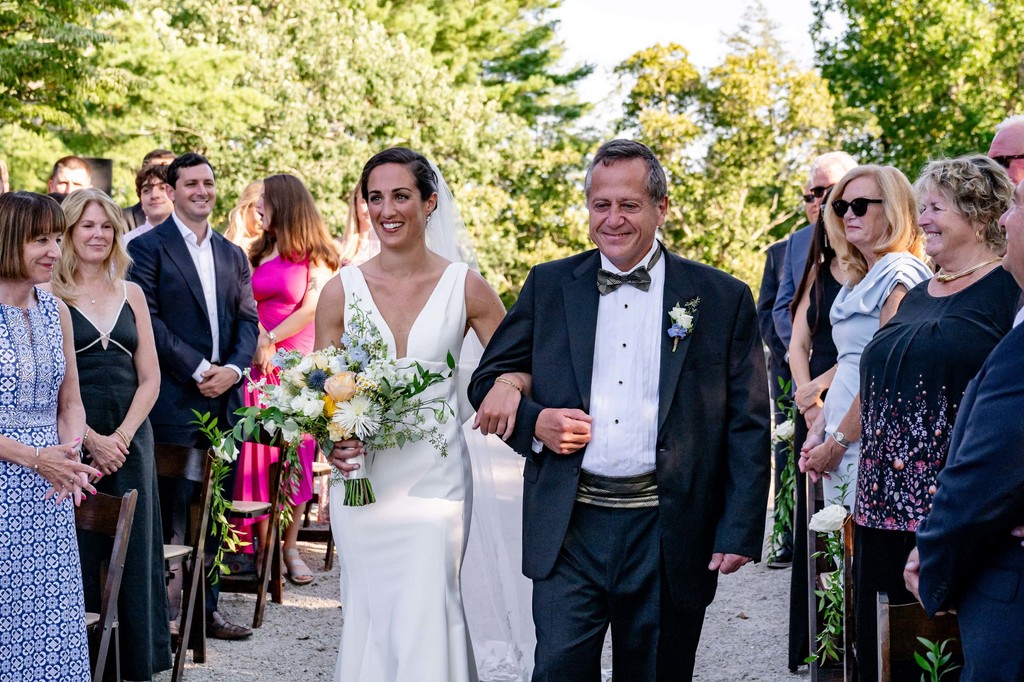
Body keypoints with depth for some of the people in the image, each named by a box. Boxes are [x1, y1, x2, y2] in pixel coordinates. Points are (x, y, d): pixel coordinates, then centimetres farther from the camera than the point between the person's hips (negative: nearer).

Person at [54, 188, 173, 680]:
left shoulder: (131, 294, 11)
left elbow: (149, 378, 9)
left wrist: (122, 436, -5)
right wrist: (91, 439, -13)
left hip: (130, 441, 4)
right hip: (73, 442, -4)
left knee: (133, 554, 6)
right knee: (78, 553, -2)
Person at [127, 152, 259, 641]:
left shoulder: (232, 255, 17)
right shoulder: (147, 248, -1)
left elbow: (248, 320, 12)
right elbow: (149, 319, -9)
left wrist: (233, 369, -6)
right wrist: (199, 368, -14)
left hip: (225, 398, 5)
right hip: (174, 398, -5)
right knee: (172, 512, -3)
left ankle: (206, 608, 16)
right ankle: (162, 612, 4)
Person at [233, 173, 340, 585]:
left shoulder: (316, 256, 2)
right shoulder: (258, 253, 13)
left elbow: (313, 307, -7)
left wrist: (272, 340, -11)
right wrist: (259, 340, -9)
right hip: (261, 365, 3)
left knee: (297, 457, 1)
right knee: (261, 454, -2)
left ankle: (290, 548, 8)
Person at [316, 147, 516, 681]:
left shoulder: (465, 287, -1)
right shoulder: (341, 291, 2)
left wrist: (505, 388, -16)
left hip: (435, 476, -2)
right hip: (360, 474, 2)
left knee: (425, 613, -9)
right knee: (368, 614, 7)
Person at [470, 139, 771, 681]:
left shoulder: (723, 299, 1)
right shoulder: (549, 286, 7)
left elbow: (748, 427, 0)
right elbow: (489, 379, 13)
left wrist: (740, 532, -7)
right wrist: (533, 421, -8)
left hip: (668, 533, -1)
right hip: (569, 530, 1)